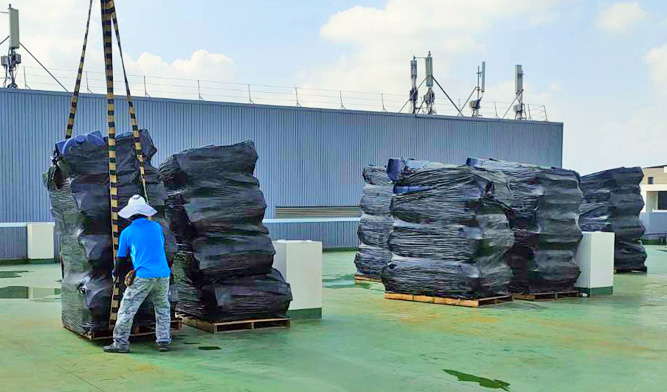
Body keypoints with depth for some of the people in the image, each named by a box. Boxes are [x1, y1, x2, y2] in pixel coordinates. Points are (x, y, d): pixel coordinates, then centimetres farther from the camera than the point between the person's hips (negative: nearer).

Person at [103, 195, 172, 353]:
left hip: (143, 276, -3)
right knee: (162, 309, 15)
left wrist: (115, 273, 30)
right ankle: (163, 341, 13)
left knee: (127, 310, 4)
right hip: (163, 275, 4)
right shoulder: (157, 227, 9)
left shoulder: (126, 232, 2)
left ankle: (120, 343, 4)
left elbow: (121, 257, 10)